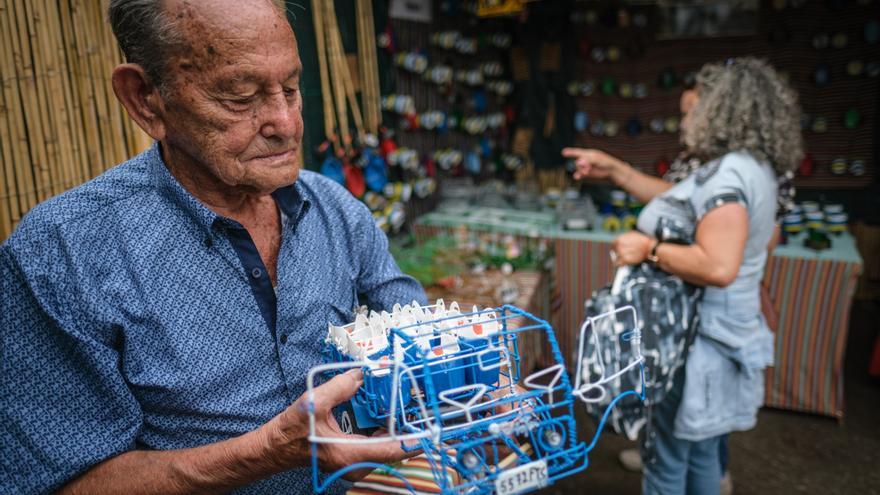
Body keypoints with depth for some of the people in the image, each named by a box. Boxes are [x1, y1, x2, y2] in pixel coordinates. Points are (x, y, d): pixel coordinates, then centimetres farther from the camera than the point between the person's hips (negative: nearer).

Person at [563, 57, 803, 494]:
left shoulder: (727, 173, -22)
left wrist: (649, 249, -21)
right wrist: (614, 171, 16)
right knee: (701, 455, 24)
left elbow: (718, 267, -33)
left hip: (695, 340, -10)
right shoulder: (748, 167, 11)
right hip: (711, 335, 10)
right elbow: (682, 204, 19)